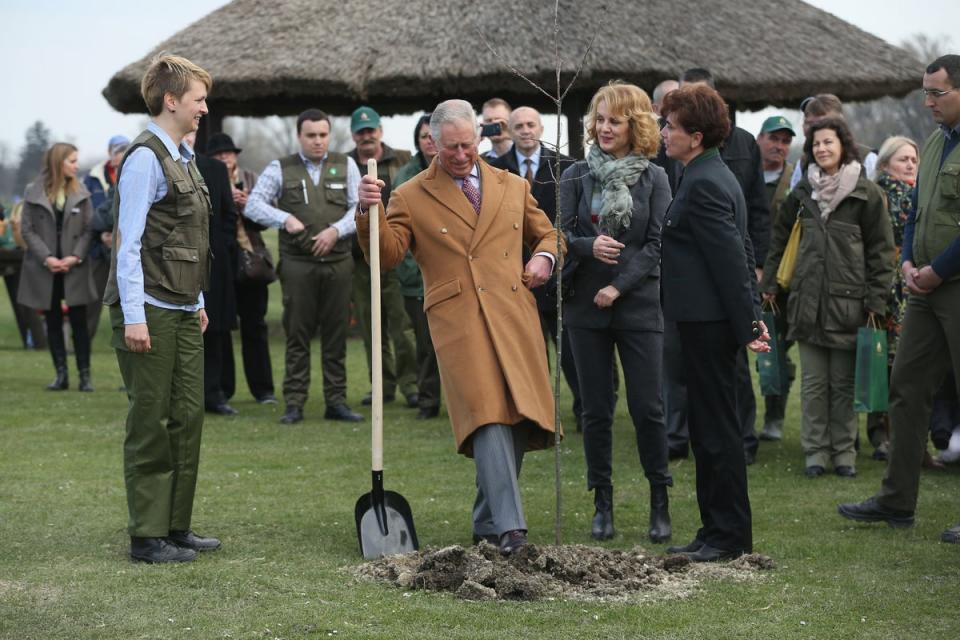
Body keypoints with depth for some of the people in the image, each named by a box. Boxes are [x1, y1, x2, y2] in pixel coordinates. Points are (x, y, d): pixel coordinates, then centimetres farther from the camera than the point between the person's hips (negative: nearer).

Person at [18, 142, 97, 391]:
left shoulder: (80, 192, 4)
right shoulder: (33, 192, 1)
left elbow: (89, 228, 0)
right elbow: (27, 229, -2)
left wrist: (76, 257, -13)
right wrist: (47, 258, -13)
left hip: (74, 267, 0)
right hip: (45, 268, 0)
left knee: (79, 322, -1)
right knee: (53, 322, 6)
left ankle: (84, 375, 4)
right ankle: (61, 374, 12)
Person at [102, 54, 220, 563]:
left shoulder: (182, 157, 15)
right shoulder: (145, 158, -13)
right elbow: (128, 243, -17)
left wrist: (198, 302, 20)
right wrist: (133, 317, -21)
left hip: (182, 311, 9)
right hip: (151, 312, -9)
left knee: (187, 418, 11)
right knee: (151, 425, -3)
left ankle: (177, 526, 19)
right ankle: (147, 536, 5)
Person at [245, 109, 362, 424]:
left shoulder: (345, 165, 10)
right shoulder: (280, 169, 6)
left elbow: (360, 206, 5)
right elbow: (253, 205, 1)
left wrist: (336, 230, -11)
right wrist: (285, 218, -14)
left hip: (338, 262, 1)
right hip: (297, 264, -1)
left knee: (336, 334, 4)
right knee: (297, 335, 0)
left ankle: (336, 401, 11)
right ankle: (294, 404, 4)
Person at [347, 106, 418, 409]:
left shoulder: (402, 161, 6)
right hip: (360, 258, 3)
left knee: (402, 324, -7)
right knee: (371, 327, 7)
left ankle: (410, 384, -1)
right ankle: (383, 384, 16)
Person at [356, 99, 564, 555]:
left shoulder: (513, 188, 18)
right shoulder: (411, 198, 8)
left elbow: (547, 234, 29)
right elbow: (387, 255, -1)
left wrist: (544, 257, 6)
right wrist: (368, 213, -18)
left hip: (513, 317, 4)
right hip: (458, 321, -4)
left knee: (517, 423, 5)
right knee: (488, 417, -18)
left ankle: (488, 522, 21)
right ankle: (509, 528, -22)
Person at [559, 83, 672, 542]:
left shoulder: (654, 179, 2)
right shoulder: (576, 176, 5)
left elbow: (657, 244, -3)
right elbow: (562, 236, 2)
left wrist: (618, 287, -11)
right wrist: (590, 246, -19)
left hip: (638, 304, -2)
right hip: (586, 307, 2)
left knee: (647, 407, -3)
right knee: (596, 409, 5)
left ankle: (660, 504, 8)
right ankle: (603, 503, 15)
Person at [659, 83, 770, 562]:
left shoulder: (703, 184, -17)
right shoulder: (715, 176, 15)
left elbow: (731, 259, -20)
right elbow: (742, 253, 18)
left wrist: (746, 328, -20)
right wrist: (752, 318, 18)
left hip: (707, 323, -10)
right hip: (708, 320, 10)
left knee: (716, 428, -3)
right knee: (708, 427, 14)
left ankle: (730, 535, 3)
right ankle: (716, 529, 20)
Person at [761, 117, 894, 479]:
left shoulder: (866, 194, -2)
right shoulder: (803, 192, 11)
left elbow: (881, 249, -1)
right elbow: (780, 238, 21)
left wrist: (876, 301, -6)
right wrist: (770, 282, 15)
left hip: (847, 299, -3)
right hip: (807, 299, 3)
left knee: (843, 382, 3)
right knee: (813, 382, 5)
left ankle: (843, 452, 12)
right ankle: (815, 451, 11)